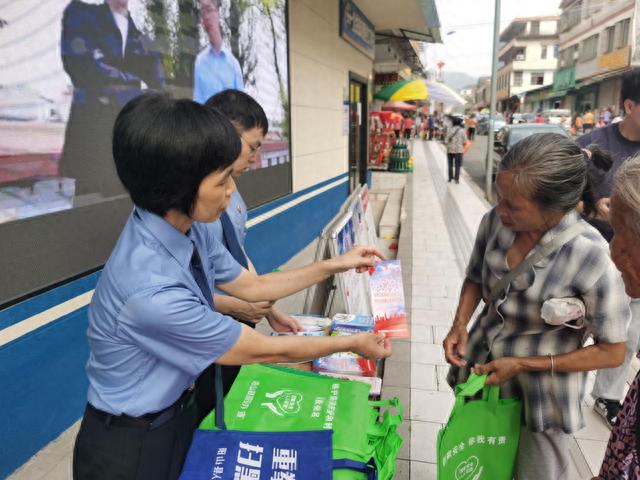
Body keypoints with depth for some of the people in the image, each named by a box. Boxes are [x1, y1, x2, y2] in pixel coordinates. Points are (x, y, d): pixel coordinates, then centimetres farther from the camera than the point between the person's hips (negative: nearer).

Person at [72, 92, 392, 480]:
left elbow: (252, 286, 4)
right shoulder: (151, 288, -36)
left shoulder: (190, 229, -12)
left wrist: (334, 266, 4)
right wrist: (353, 344, -11)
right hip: (133, 447, -7)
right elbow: (263, 351, -24)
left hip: (179, 412, 7)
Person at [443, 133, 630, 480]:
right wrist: (460, 324, -13)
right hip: (482, 361, 4)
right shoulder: (495, 221, -16)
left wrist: (522, 365, -18)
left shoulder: (593, 258, -29)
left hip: (541, 389, -4)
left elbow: (611, 352, -16)